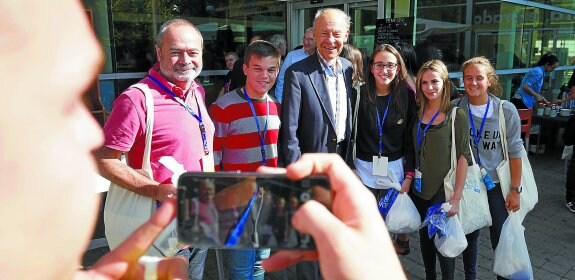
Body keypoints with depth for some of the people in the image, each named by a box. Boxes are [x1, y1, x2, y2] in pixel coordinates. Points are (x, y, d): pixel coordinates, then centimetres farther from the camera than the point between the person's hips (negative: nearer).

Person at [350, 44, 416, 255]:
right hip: (364, 168, 0)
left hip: (395, 169, 0)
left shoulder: (407, 96, -3)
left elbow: (410, 138, -1)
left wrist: (409, 175, -5)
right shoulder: (360, 95, -4)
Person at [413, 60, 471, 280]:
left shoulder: (456, 115, -11)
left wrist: (456, 197, -17)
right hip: (420, 189, 5)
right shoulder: (418, 113, 3)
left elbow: (463, 157, -13)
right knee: (425, 237, 17)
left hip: (443, 192, -5)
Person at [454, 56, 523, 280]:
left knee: (502, 240, 5)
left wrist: (515, 190, -6)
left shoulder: (506, 110, -11)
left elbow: (515, 152, -6)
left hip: (496, 184, -1)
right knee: (469, 235, 16)